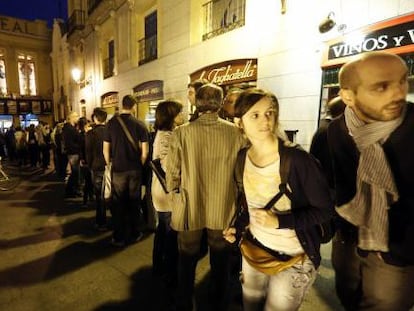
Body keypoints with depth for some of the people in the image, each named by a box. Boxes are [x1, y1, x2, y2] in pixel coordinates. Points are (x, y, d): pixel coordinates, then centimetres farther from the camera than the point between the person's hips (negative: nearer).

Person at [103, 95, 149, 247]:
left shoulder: (111, 123, -4)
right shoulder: (139, 124, -6)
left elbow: (106, 150, -1)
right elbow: (144, 151, -5)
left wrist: (110, 165, 13)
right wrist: (140, 165, 10)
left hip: (118, 169, 0)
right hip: (135, 169, 0)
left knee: (118, 204, 10)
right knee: (134, 202, 12)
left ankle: (119, 237, 19)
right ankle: (134, 234, 24)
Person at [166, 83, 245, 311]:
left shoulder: (182, 132, -15)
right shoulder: (235, 132, -12)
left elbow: (172, 174, -9)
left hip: (190, 208, 0)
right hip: (223, 208, 1)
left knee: (187, 260, 21)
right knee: (220, 260, 22)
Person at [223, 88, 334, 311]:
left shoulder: (297, 159, -24)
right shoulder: (242, 158, -5)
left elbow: (325, 210, -17)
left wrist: (279, 221, -26)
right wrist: (238, 226, 1)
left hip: (294, 257, -5)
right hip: (254, 248, 5)